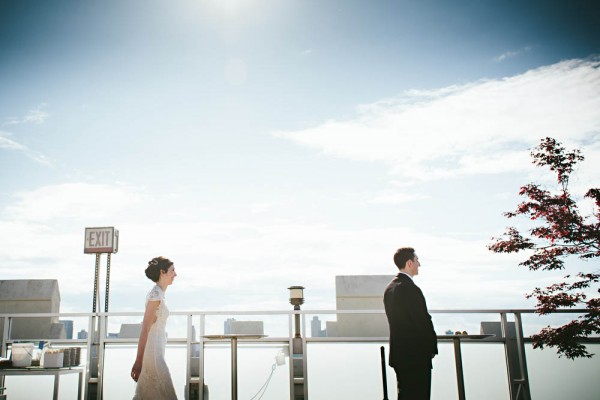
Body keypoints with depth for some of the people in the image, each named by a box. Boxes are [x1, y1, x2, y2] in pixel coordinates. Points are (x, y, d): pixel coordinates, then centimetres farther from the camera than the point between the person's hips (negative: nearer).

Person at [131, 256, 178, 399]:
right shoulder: (156, 295, -17)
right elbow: (145, 329, -21)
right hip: (152, 352, -10)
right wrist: (138, 361, -21)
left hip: (155, 349, 10)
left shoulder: (158, 293, 12)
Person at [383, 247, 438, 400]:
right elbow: (424, 322, -17)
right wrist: (432, 347, -2)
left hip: (398, 352, 9)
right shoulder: (411, 289, -20)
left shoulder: (390, 288, 9)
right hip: (416, 355, -9)